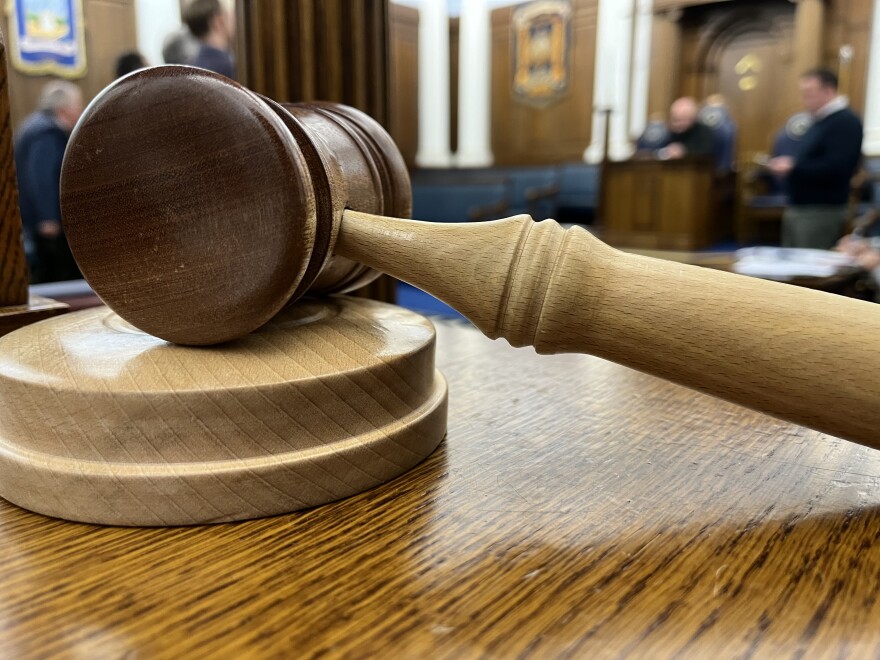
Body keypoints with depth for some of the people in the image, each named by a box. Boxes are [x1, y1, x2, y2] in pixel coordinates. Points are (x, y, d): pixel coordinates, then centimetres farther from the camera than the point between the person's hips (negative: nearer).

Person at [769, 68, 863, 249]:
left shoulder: (845, 121, -14)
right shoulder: (820, 121, 17)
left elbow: (835, 169, -25)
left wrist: (793, 167, -21)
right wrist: (787, 164, 5)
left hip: (821, 212, -10)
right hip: (799, 207, 10)